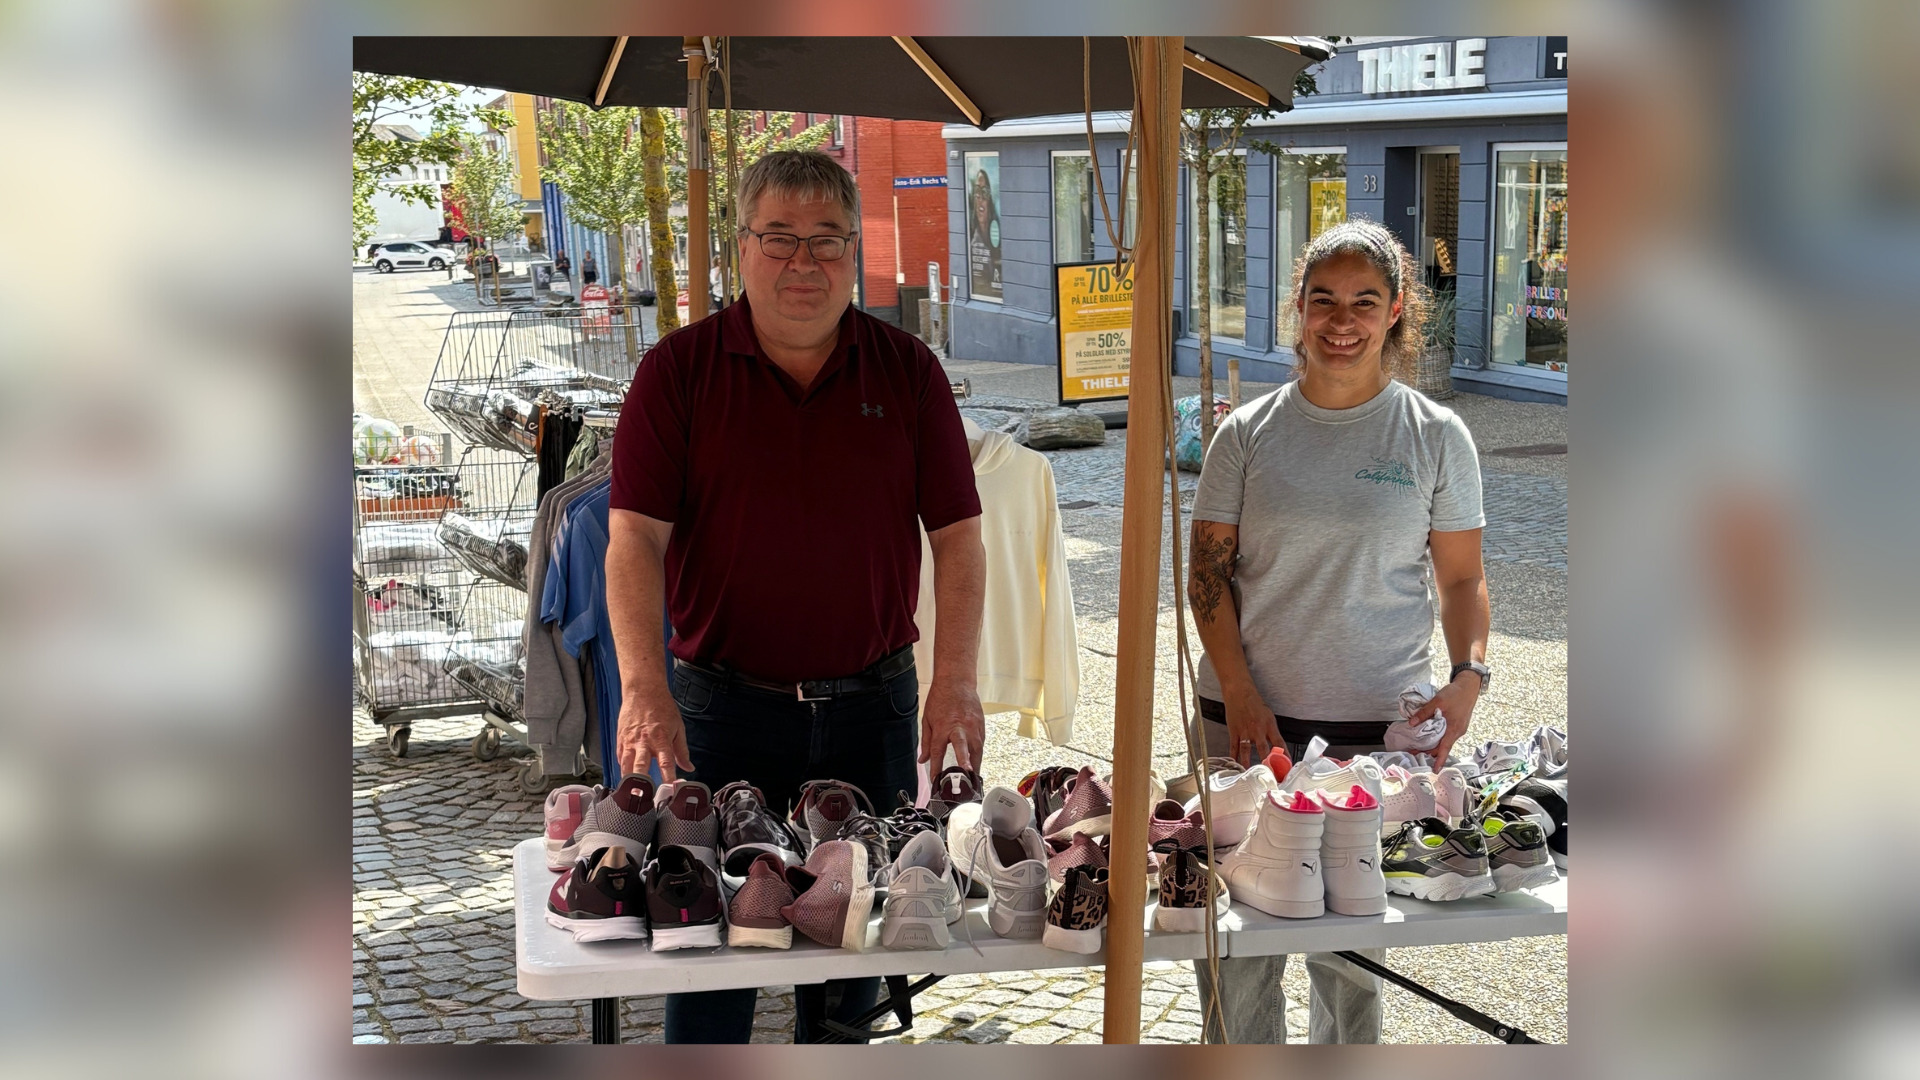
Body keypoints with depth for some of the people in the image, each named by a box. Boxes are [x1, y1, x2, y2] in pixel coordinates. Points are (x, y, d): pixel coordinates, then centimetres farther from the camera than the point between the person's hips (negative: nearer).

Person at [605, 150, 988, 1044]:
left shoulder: (908, 371, 3)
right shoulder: (677, 371, -2)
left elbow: (957, 535, 1)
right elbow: (635, 537, -10)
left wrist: (955, 683, -11)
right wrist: (645, 685, -23)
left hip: (872, 703, 2)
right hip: (721, 706, -2)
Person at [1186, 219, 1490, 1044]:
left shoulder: (1435, 437, 4)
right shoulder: (1249, 433, 5)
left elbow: (1462, 579, 7)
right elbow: (1208, 572, 5)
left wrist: (1469, 674, -11)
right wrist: (1239, 692, -7)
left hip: (1380, 727, -1)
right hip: (1250, 719, 1)